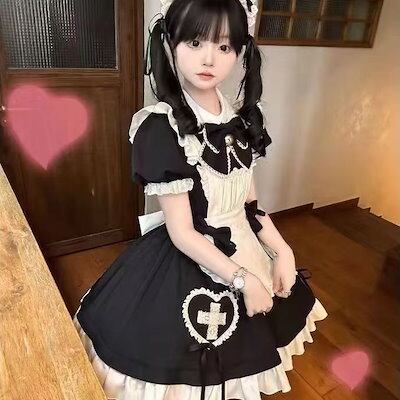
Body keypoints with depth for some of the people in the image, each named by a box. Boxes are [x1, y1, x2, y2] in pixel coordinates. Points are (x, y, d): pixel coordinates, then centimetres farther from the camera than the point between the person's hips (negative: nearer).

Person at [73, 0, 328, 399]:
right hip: (187, 264, -6)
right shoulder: (162, 126, -22)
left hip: (243, 251, 7)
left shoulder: (240, 120, -2)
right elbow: (181, 231, -21)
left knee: (233, 357, 28)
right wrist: (243, 279, -18)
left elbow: (249, 204, 6)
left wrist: (283, 251, -2)